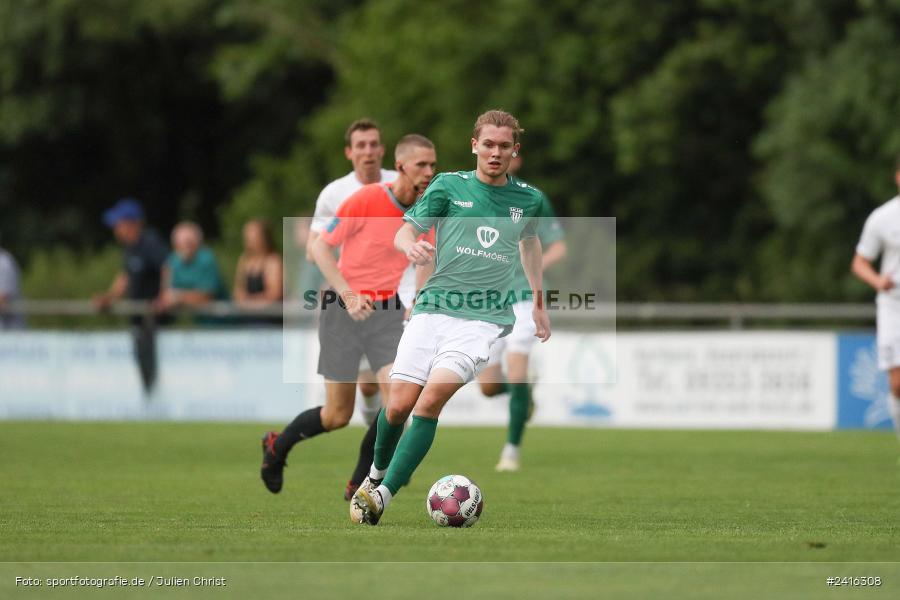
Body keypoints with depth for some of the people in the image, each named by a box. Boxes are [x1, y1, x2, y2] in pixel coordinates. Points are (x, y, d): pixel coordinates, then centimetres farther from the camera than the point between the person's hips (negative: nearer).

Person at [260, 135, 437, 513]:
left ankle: (360, 485, 2)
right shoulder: (365, 200, -14)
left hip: (388, 312, 4)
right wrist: (348, 293, -21)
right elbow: (321, 247, -10)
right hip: (344, 311, -4)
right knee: (337, 416, 0)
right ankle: (277, 446, 31)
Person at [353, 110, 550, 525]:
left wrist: (538, 301, 35)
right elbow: (405, 230, 0)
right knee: (398, 405, -7)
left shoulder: (528, 199, 10)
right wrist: (410, 245, -24)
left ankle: (383, 495, -22)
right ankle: (377, 472, 25)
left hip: (484, 319, 0)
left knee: (430, 401, -21)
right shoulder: (449, 186, 4)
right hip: (434, 308, 1)